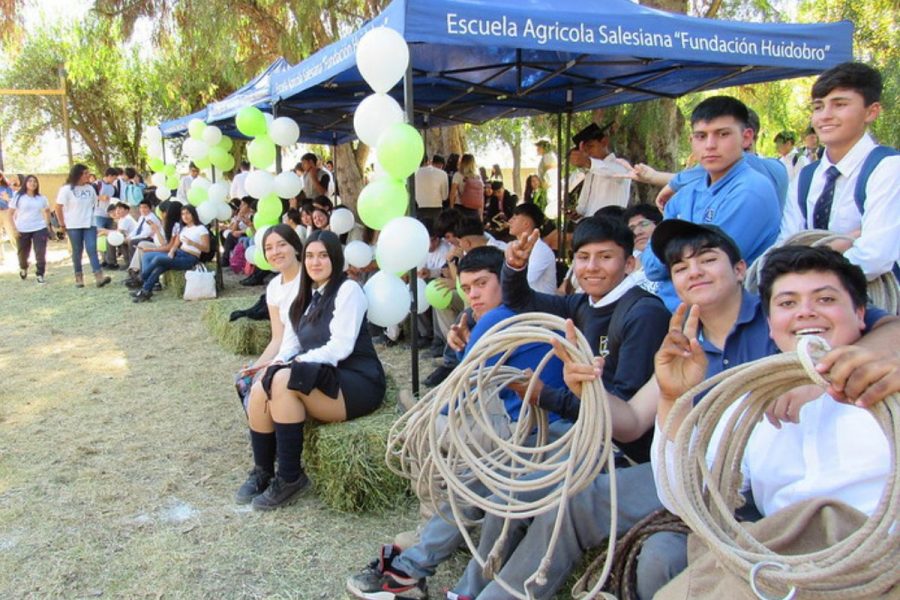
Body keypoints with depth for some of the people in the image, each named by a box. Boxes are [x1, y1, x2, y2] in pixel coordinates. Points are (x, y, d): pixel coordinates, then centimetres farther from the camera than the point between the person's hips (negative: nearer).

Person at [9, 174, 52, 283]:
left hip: (39, 229, 1)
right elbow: (10, 213, -2)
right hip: (22, 230, -1)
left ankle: (40, 274, 2)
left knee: (41, 253, -9)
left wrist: (47, 224, 8)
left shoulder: (41, 198, 5)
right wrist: (13, 228, -9)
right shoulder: (18, 197, -3)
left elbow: (47, 210, 20)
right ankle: (23, 268, 43)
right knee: (23, 253, 13)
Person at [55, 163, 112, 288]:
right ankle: (78, 278, 16)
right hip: (73, 226, -3)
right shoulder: (66, 189, -6)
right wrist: (62, 224, -4)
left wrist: (89, 216, 9)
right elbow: (58, 207, -5)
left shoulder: (89, 188, 7)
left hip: (89, 224, 3)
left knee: (92, 249, -8)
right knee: (77, 252, 5)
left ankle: (99, 277, -18)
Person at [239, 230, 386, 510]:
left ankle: (290, 477, -18)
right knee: (260, 391, -18)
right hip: (320, 377, 7)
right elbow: (302, 347, 13)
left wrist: (295, 364, -16)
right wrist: (281, 362, -7)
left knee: (282, 381, -29)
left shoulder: (348, 289, -5)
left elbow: (340, 348, -16)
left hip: (356, 383, -7)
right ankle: (262, 472, -1)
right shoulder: (310, 296, 20)